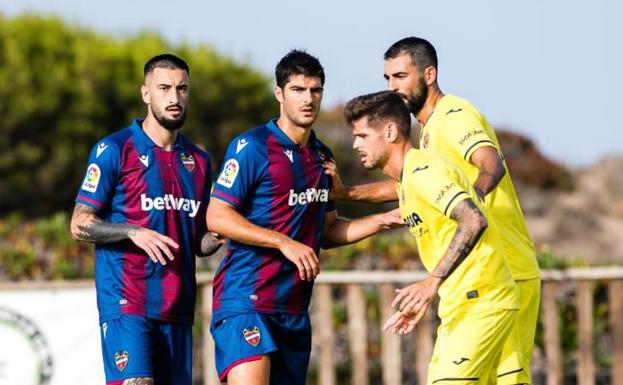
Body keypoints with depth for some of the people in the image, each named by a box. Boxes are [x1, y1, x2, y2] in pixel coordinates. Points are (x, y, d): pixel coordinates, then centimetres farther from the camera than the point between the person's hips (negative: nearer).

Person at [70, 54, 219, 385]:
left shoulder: (198, 160, 15)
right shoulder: (114, 150, -2)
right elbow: (80, 225, -4)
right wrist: (133, 232, -20)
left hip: (177, 308, 6)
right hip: (127, 305, -6)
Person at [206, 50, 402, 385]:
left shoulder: (322, 156, 17)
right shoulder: (252, 146, -6)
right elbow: (217, 217, -12)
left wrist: (383, 220, 11)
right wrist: (284, 243, -18)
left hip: (294, 307, 8)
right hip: (245, 298, -7)